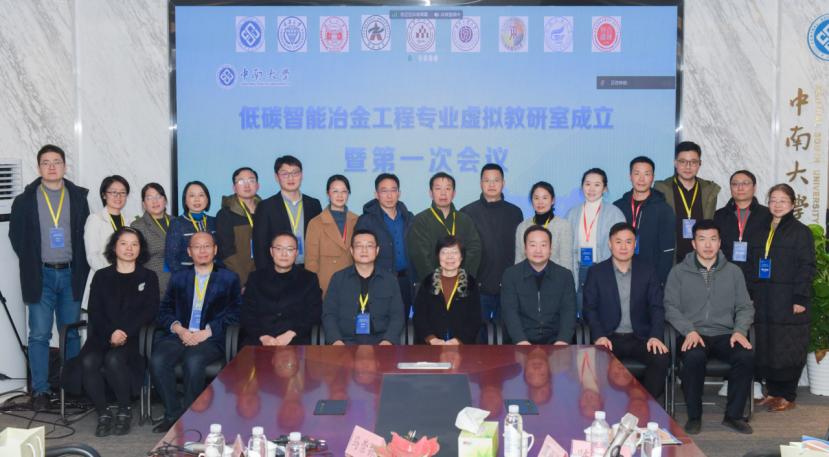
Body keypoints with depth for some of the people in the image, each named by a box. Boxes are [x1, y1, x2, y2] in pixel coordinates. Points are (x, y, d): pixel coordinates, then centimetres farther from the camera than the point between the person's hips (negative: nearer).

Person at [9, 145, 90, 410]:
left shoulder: (78, 197, 4)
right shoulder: (26, 200, 2)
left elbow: (86, 234, 5)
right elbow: (16, 235, 4)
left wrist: (81, 267, -2)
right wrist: (31, 265, -1)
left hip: (71, 274, 1)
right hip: (41, 275, -1)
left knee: (71, 334, 8)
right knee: (39, 335, 0)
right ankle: (40, 391, 5)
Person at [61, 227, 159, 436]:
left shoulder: (148, 277, 13)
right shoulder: (101, 276, 17)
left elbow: (150, 311, 1)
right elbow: (94, 312, 6)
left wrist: (125, 332, -14)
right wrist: (110, 334, -12)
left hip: (133, 338, -2)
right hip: (102, 336, 2)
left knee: (113, 359, -33)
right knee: (88, 361, -30)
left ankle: (124, 411, -13)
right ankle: (103, 415, -17)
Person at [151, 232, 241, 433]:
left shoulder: (229, 278, 14)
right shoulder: (178, 277, 23)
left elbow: (234, 314, 2)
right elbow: (164, 310, 13)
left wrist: (206, 332, -11)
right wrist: (178, 329, -8)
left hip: (211, 339, -3)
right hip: (179, 335, 3)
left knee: (193, 361, -34)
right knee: (157, 361, -28)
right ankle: (173, 414, -14)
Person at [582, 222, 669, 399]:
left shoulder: (648, 272, 10)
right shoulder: (596, 272, 5)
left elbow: (657, 308, 5)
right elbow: (589, 308, 0)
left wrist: (655, 336, -12)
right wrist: (599, 336, -16)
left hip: (640, 337, 2)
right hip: (608, 337, -1)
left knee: (662, 357, -27)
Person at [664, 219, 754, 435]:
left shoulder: (734, 272, 14)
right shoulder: (678, 272, 8)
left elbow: (745, 307, 13)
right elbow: (671, 307, 1)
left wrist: (740, 330, -7)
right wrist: (689, 331, -14)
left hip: (724, 335, 2)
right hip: (692, 335, -2)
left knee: (747, 355, -29)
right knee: (694, 357, -36)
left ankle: (733, 415, -11)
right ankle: (694, 416, -15)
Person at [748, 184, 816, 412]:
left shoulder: (800, 231, -2)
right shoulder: (760, 232, 14)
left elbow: (806, 267, -8)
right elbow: (753, 266, 15)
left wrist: (801, 299, -14)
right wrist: (750, 295, 8)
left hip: (789, 303, -5)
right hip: (763, 303, 5)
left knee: (788, 350, 0)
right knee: (765, 348, 7)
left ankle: (787, 396, 10)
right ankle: (772, 391, 19)